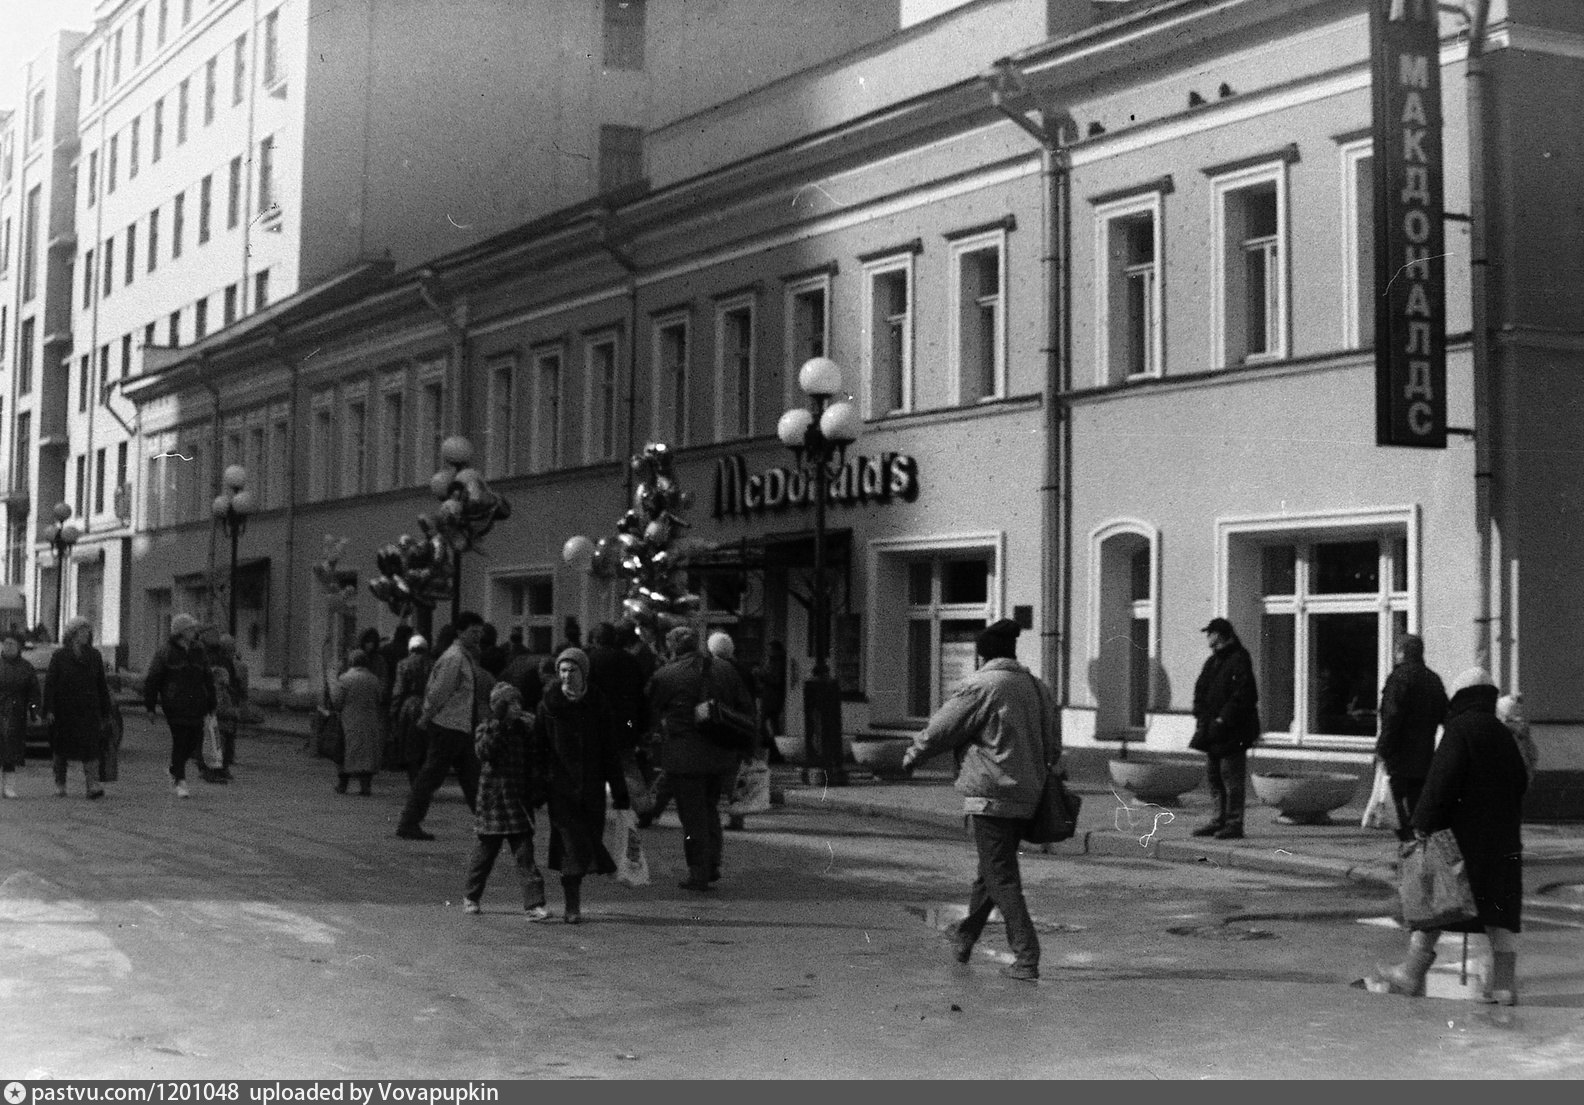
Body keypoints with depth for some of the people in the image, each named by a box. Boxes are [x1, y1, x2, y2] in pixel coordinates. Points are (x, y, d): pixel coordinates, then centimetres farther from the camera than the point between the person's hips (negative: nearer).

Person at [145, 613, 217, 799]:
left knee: (195, 742, 3)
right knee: (179, 741, -9)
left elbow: (207, 679, 18)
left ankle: (174, 770, 28)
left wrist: (211, 705, 15)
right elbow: (151, 680, 0)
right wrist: (150, 707, -2)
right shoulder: (166, 652, -3)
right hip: (175, 705, -5)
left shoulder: (198, 651, 11)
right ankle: (180, 781, -1)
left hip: (196, 705, 5)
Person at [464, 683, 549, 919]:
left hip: (519, 799, 3)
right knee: (486, 849, 8)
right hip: (493, 799, -3)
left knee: (524, 852, -4)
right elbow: (483, 752, -21)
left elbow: (531, 764, 15)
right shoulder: (486, 728, -2)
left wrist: (536, 792, 8)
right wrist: (497, 728, -24)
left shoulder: (523, 729, 9)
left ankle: (534, 904, -9)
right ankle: (471, 897, 27)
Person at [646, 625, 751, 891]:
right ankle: (713, 864, 17)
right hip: (719, 754, 5)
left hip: (683, 755, -5)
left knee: (693, 814, 2)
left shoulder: (664, 676, -8)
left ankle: (698, 874, 4)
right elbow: (746, 709, 9)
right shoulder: (725, 671, 5)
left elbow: (651, 713, 2)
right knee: (710, 807, 21)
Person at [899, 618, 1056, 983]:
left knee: (1001, 876, -3)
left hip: (992, 794, -8)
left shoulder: (982, 686, -12)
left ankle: (1027, 959, -8)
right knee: (991, 870, 21)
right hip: (1027, 795, 8)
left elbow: (942, 727, -5)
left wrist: (913, 755, 11)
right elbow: (1053, 746, 17)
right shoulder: (1039, 688, 10)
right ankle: (965, 938, 37)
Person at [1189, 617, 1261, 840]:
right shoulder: (1213, 661, 16)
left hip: (1232, 731, -9)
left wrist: (1223, 719, -19)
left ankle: (1234, 824, -3)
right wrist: (1200, 715, 3)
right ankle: (1220, 821, 21)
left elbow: (1242, 696, -18)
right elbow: (1201, 689, 18)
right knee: (1214, 775, 13)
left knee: (1232, 777, -6)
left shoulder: (1239, 660, -12)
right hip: (1212, 729, 9)